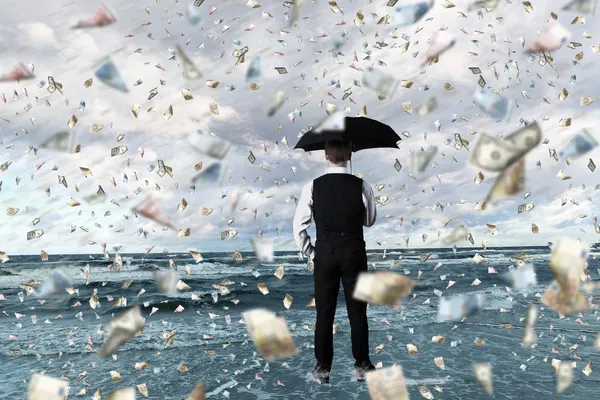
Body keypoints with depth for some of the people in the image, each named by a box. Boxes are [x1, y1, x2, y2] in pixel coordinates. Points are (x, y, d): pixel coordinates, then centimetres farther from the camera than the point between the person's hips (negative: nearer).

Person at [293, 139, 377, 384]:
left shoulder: (312, 187, -6)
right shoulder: (361, 186, -7)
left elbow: (299, 226, -4)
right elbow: (370, 221, 8)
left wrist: (309, 252, 7)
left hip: (324, 253, 0)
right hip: (354, 252, 0)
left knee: (324, 313, 11)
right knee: (357, 312, 12)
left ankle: (323, 368, 20)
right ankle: (362, 366, 21)